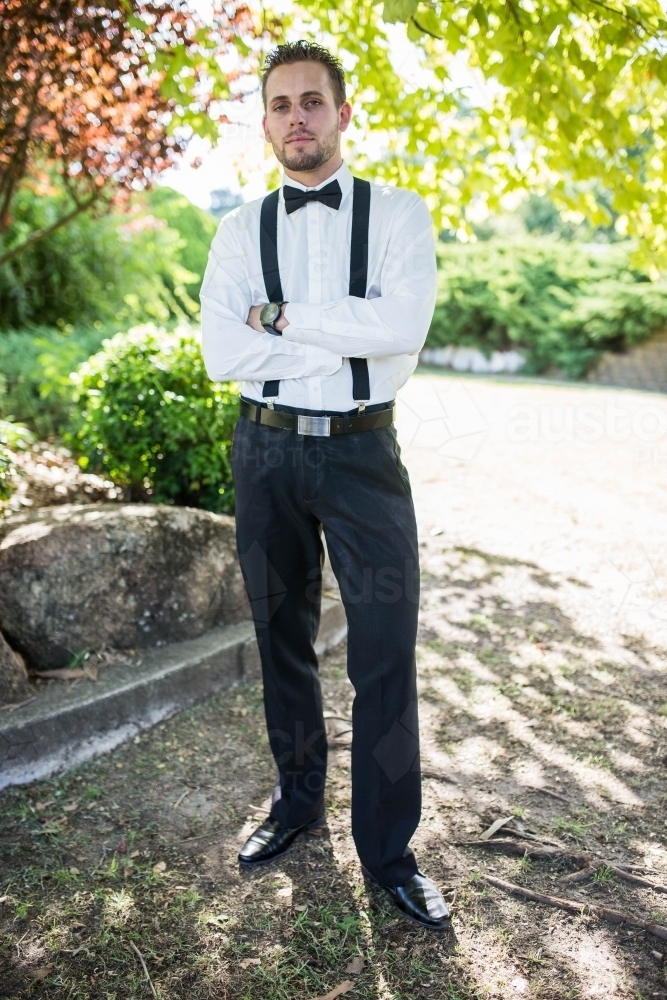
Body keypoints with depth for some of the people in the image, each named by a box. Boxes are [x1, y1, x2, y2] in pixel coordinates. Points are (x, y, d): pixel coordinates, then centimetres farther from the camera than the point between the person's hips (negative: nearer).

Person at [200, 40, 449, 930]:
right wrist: (346, 337, -14)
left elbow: (403, 326, -17)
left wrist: (279, 316, -13)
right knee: (283, 641, 14)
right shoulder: (241, 229, 5)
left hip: (362, 453, -2)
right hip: (266, 452, 3)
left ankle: (388, 850, 18)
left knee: (385, 651, 0)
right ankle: (297, 803, 35)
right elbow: (221, 355, -9)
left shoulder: (398, 214, 1)